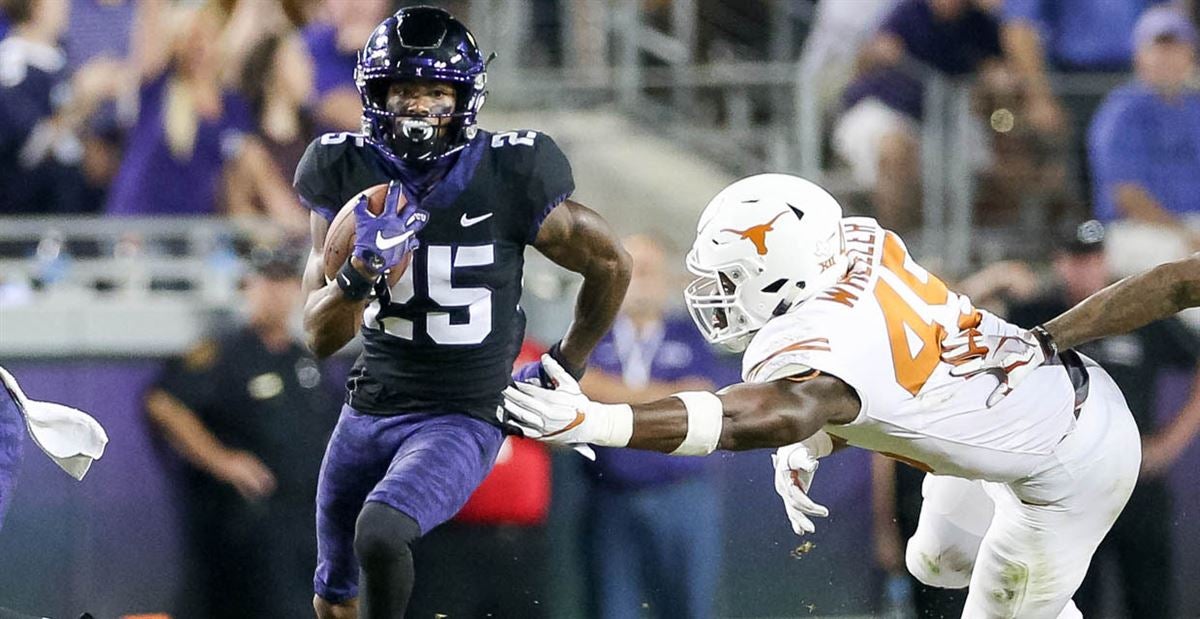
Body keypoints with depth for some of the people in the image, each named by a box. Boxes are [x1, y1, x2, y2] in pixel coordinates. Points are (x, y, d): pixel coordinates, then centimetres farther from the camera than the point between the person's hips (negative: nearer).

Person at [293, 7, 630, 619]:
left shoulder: (506, 179, -16)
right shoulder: (348, 177, -7)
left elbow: (610, 265, -1)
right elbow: (320, 336, -7)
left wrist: (563, 369, 7)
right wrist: (364, 268, -27)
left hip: (460, 422, -5)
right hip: (369, 410, 5)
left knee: (379, 534, -32)